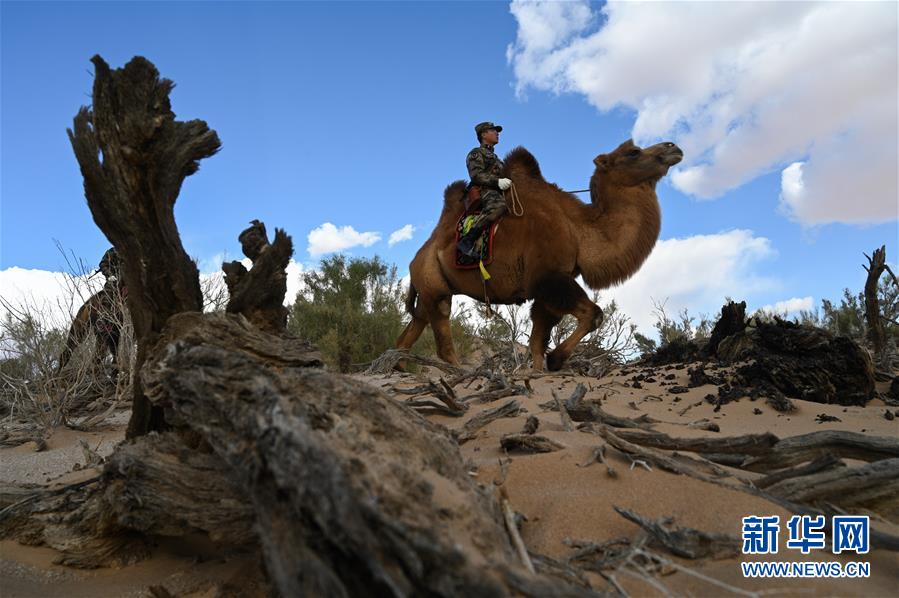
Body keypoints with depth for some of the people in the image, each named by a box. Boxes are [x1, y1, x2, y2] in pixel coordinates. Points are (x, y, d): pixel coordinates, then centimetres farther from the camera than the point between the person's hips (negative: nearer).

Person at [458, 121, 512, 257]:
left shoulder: (495, 157, 36)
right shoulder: (476, 153, 9)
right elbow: (476, 175, -8)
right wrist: (497, 181, -20)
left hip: (497, 191, 9)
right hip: (484, 191, -9)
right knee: (499, 205, -39)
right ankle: (467, 240, -41)